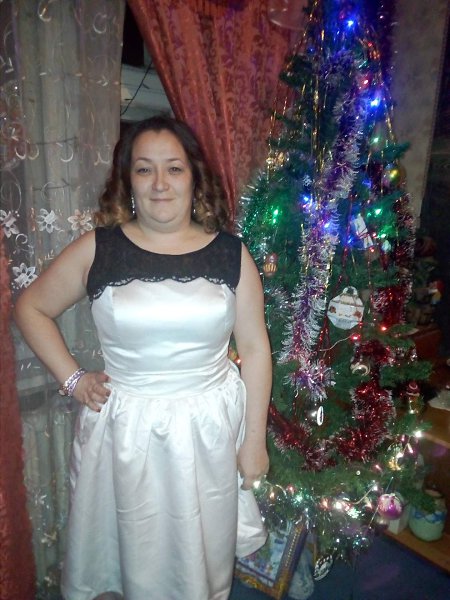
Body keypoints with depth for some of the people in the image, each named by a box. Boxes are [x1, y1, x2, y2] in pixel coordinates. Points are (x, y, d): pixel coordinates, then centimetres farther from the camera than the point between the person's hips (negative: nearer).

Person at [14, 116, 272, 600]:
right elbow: (30, 308, 6)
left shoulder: (230, 254, -6)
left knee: (204, 554, 22)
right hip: (126, 430, 0)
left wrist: (254, 441, 0)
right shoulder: (97, 249, -6)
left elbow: (254, 349, -2)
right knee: (138, 556, 21)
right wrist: (71, 379, -2)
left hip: (210, 429, 1)